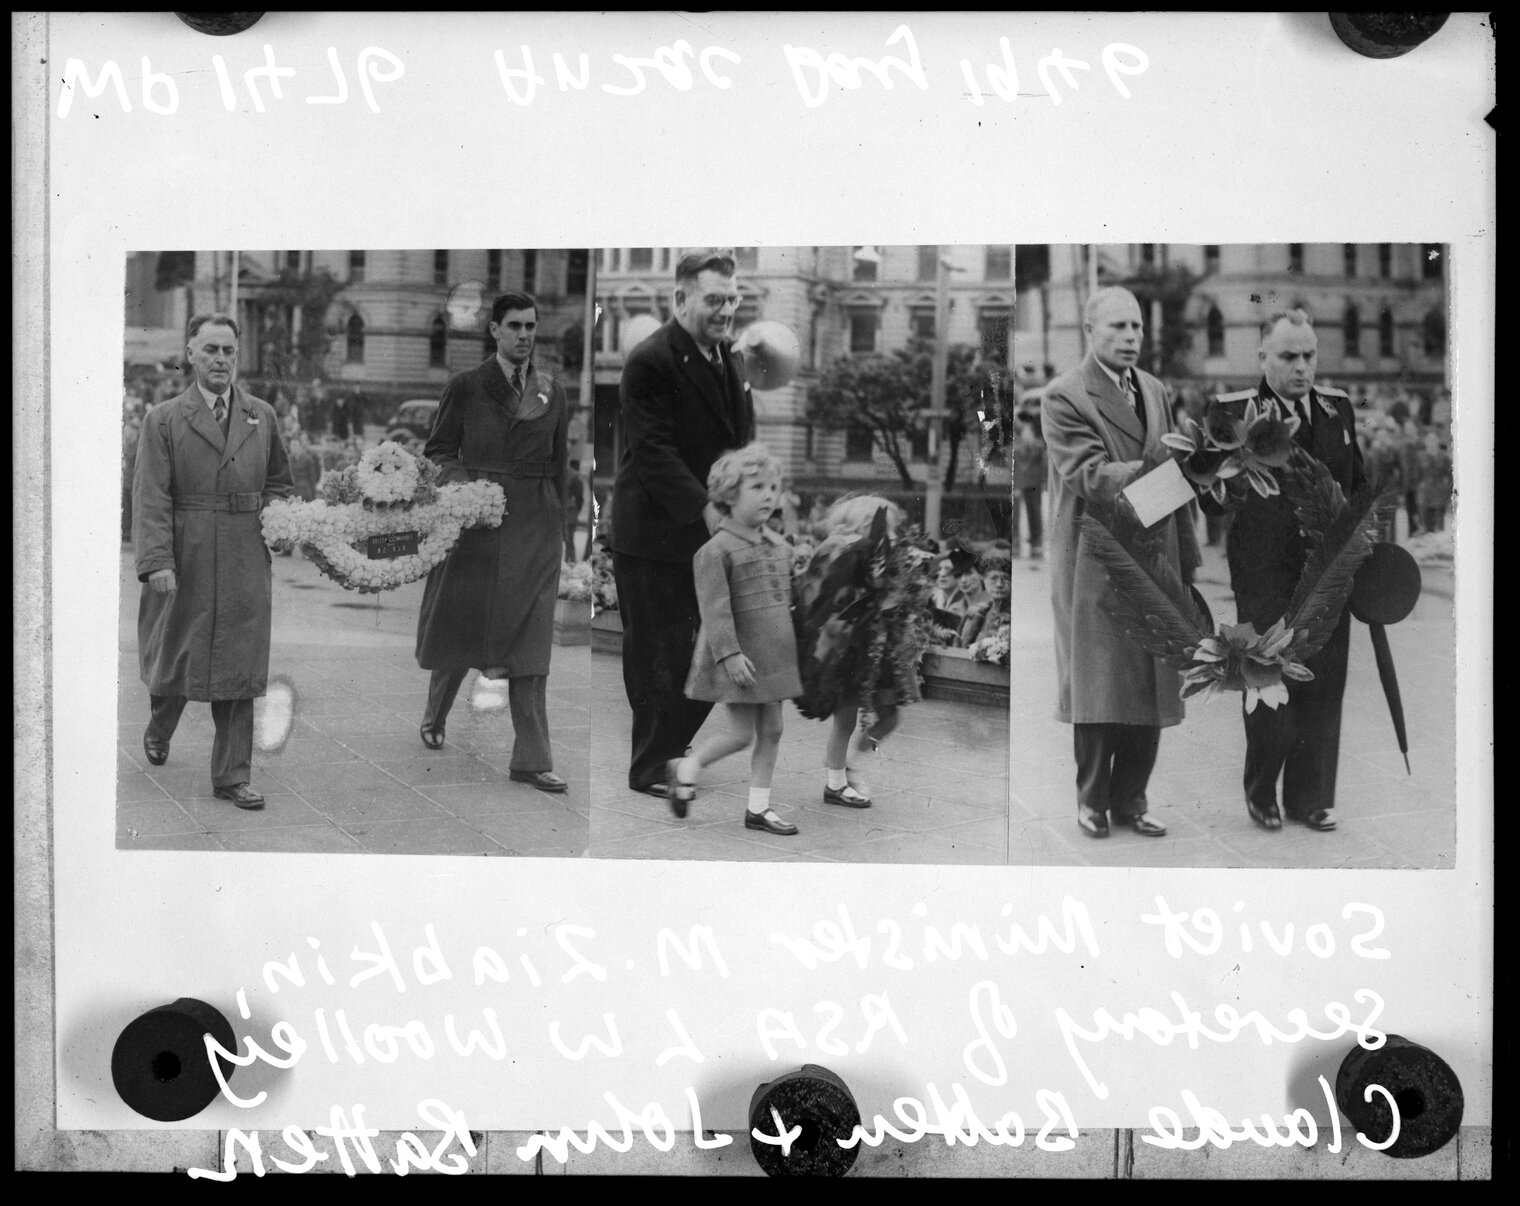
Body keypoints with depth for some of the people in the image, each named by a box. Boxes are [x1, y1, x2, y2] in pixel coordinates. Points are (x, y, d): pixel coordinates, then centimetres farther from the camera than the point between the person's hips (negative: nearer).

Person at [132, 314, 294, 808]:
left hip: (245, 565, 2)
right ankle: (158, 731, 44)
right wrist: (156, 561, -18)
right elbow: (150, 498, -8)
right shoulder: (163, 420, 0)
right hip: (184, 565, -2)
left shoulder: (263, 416, 10)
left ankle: (232, 777, 7)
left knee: (239, 670, 0)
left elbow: (279, 483, 21)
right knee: (174, 656, 13)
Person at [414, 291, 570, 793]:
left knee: (530, 638, -3)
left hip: (534, 526, 2)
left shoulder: (553, 392, 8)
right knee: (460, 624, 10)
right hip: (476, 520, -1)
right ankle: (434, 717, 38)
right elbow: (438, 449, 5)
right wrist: (461, 484, -13)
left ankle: (531, 759, -2)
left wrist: (556, 523, 12)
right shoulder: (465, 387, 0)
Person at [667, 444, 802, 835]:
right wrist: (729, 653, -24)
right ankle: (685, 768, 20)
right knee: (742, 733, -3)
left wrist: (797, 646, 18)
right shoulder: (716, 551, -14)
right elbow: (714, 608, -19)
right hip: (738, 659, -7)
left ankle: (758, 806, 18)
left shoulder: (779, 547, 9)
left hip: (775, 654, 7)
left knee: (771, 730, 8)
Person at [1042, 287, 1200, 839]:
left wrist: (1188, 556, 11)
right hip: (1096, 563, -6)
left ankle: (1131, 798, 19)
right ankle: (1093, 800, 15)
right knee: (1099, 690, 1)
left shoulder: (1155, 390, 14)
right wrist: (1153, 464, -27)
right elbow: (1089, 478, -17)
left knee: (1151, 688, 8)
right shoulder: (1063, 397, -7)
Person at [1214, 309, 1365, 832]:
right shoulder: (1233, 412, -7)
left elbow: (1358, 485, 17)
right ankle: (1261, 795, 21)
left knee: (1324, 688, 8)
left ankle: (1311, 798, 20)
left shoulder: (1338, 407, 9)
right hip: (1264, 578, -4)